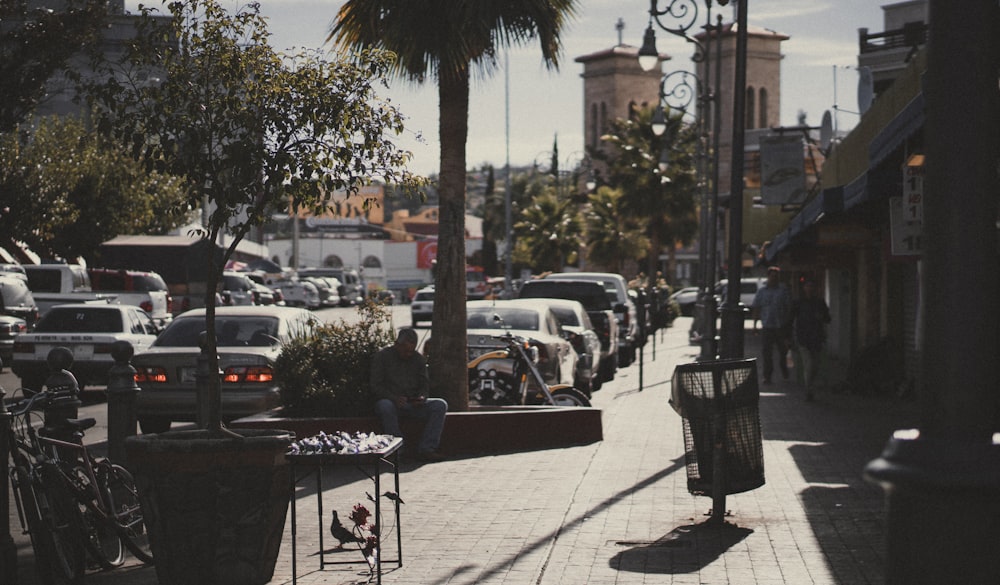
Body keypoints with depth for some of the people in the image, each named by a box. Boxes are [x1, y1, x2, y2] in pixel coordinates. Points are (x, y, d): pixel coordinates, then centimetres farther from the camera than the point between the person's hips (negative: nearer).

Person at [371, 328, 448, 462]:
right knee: (385, 406, -40)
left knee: (440, 405, -21)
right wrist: (394, 398, -23)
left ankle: (426, 449, -30)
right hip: (390, 401, -4)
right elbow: (376, 386, -6)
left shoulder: (418, 358, 12)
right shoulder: (382, 356, -1)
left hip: (413, 404, 4)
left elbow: (425, 384, 16)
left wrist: (422, 397, -9)